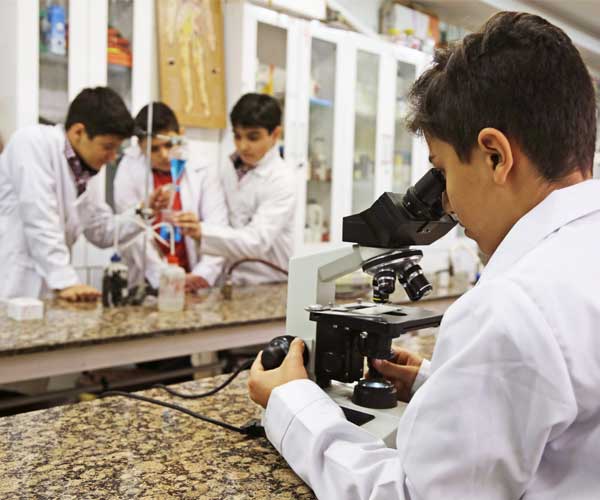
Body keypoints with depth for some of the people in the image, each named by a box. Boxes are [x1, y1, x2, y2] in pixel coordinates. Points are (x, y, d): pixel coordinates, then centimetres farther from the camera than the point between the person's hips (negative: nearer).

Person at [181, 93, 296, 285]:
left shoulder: (282, 180, -9)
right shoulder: (228, 172, 9)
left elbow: (258, 240, -21)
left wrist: (202, 232, -34)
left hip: (269, 287, -5)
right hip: (231, 283, 5)